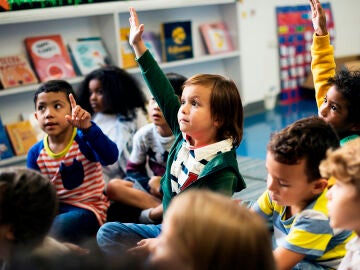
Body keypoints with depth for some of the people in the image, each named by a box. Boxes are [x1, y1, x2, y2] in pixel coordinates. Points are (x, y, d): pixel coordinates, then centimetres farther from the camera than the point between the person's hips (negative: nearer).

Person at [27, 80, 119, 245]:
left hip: (87, 208, -5)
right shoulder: (35, 153, 1)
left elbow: (111, 157, -34)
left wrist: (88, 128, -48)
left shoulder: (84, 140, -13)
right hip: (54, 209, 5)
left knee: (59, 228, -33)